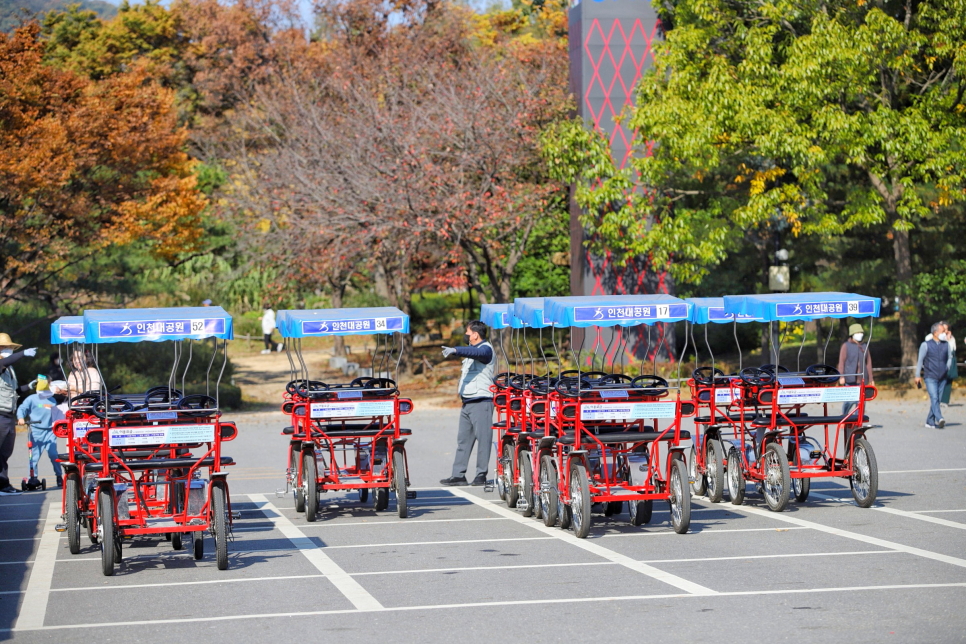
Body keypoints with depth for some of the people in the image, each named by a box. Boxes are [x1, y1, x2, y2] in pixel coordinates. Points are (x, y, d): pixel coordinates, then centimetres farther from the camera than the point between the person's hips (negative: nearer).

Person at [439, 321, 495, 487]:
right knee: (463, 439, 7)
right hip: (467, 401, 10)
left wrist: (455, 350, -44)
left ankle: (481, 475, -6)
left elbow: (476, 353, -30)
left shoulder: (485, 349, -7)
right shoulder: (471, 350, 23)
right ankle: (458, 474, 8)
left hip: (481, 401, -10)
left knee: (483, 438, -7)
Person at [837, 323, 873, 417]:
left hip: (862, 379, 4)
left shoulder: (864, 347, 17)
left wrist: (870, 378, 13)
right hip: (850, 378, -4)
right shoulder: (846, 346, 6)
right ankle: (844, 416, 4)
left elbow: (868, 363, 17)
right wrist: (841, 376, -10)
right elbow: (841, 361, 0)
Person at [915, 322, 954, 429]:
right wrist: (917, 375, 1)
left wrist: (947, 369, 8)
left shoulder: (946, 345, 11)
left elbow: (950, 357, 21)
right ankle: (939, 419, -33)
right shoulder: (926, 345, 0)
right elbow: (920, 360, 3)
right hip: (930, 377, -4)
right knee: (934, 398, -19)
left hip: (942, 378, 4)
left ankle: (930, 422, 12)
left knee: (937, 399, 4)